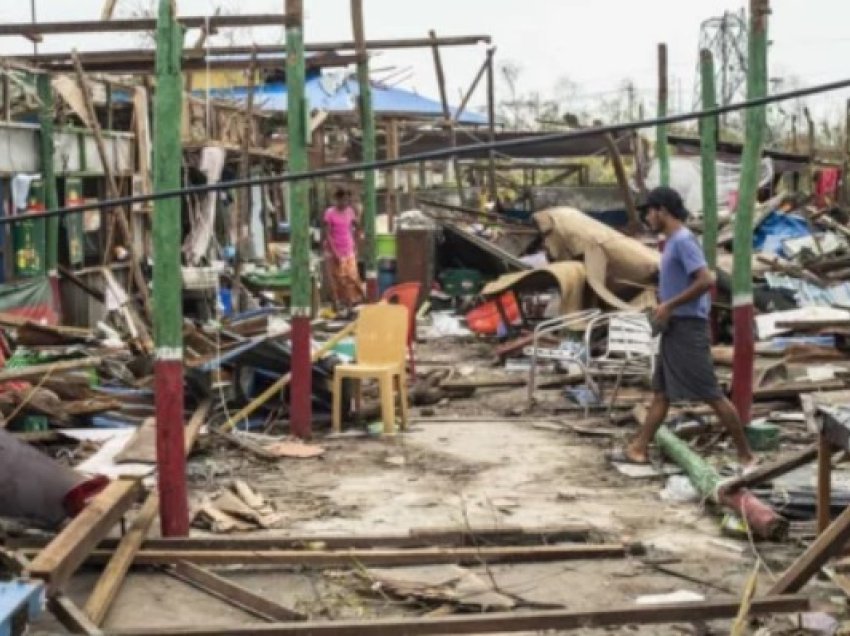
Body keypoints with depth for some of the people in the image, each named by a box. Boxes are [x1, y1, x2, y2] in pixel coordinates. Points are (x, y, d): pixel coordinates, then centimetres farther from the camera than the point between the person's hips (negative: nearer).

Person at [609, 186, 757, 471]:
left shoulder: (683, 240, -15)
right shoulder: (672, 242, 15)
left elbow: (706, 280, -24)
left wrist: (670, 305, -20)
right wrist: (665, 307, 13)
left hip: (688, 327, -10)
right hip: (674, 328, 10)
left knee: (711, 394, -6)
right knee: (661, 392, 13)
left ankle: (746, 455, 0)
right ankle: (638, 448, 18)